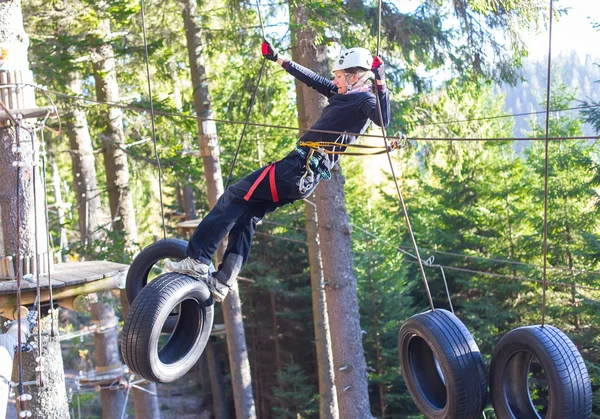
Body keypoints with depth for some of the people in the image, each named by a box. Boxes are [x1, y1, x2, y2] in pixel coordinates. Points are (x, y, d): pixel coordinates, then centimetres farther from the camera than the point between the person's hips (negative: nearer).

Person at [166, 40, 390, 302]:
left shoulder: (364, 100, -8)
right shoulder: (343, 94, 18)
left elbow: (383, 119, -29)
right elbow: (311, 79, 28)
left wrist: (380, 83, -35)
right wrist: (278, 59, 34)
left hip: (298, 169, -9)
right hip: (306, 177, 9)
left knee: (235, 197, -7)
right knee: (246, 216, 11)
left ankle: (197, 261, -10)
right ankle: (222, 282, 8)